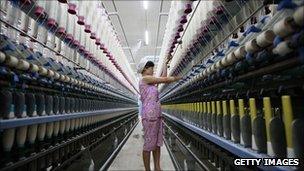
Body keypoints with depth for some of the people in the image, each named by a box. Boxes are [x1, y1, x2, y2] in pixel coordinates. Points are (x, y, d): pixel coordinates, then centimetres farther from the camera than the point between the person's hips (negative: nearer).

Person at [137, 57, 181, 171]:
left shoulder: (150, 81, 18)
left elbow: (163, 78, 21)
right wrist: (178, 77, 8)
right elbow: (165, 79, -6)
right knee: (149, 145, -1)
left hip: (157, 115, 9)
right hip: (149, 116, -9)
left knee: (157, 143, 12)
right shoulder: (145, 78, -7)